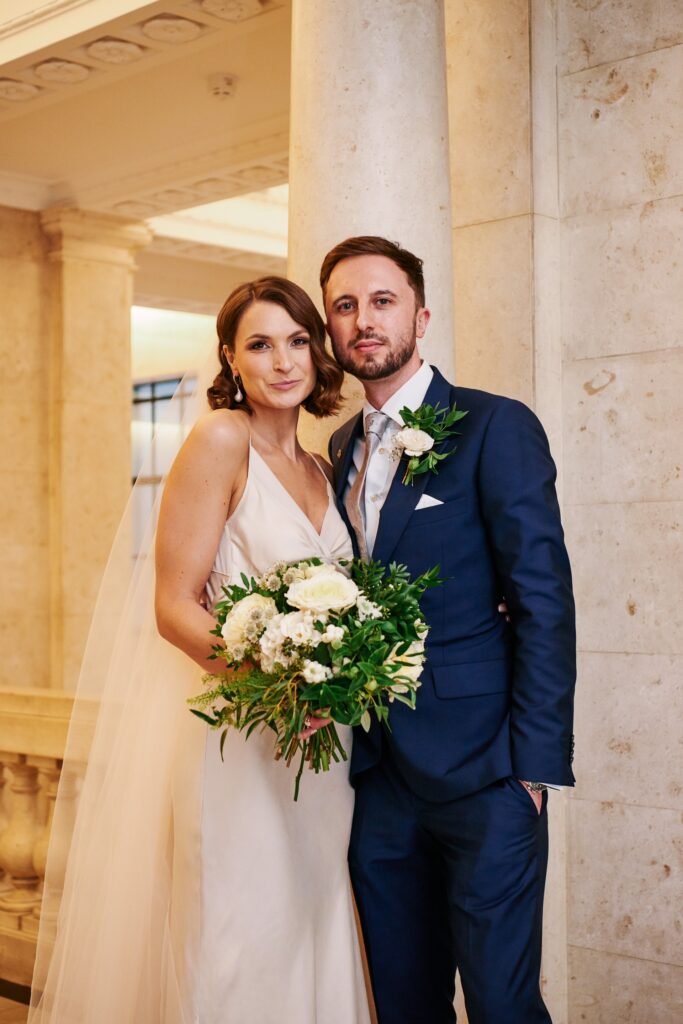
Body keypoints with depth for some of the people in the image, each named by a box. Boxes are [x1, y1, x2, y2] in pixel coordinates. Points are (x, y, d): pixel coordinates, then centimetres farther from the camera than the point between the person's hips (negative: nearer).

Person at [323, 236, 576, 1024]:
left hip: (481, 773, -6)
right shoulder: (342, 449, 13)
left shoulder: (496, 426, -6)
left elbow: (544, 601, -10)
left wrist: (535, 763, -15)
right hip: (378, 776, 6)